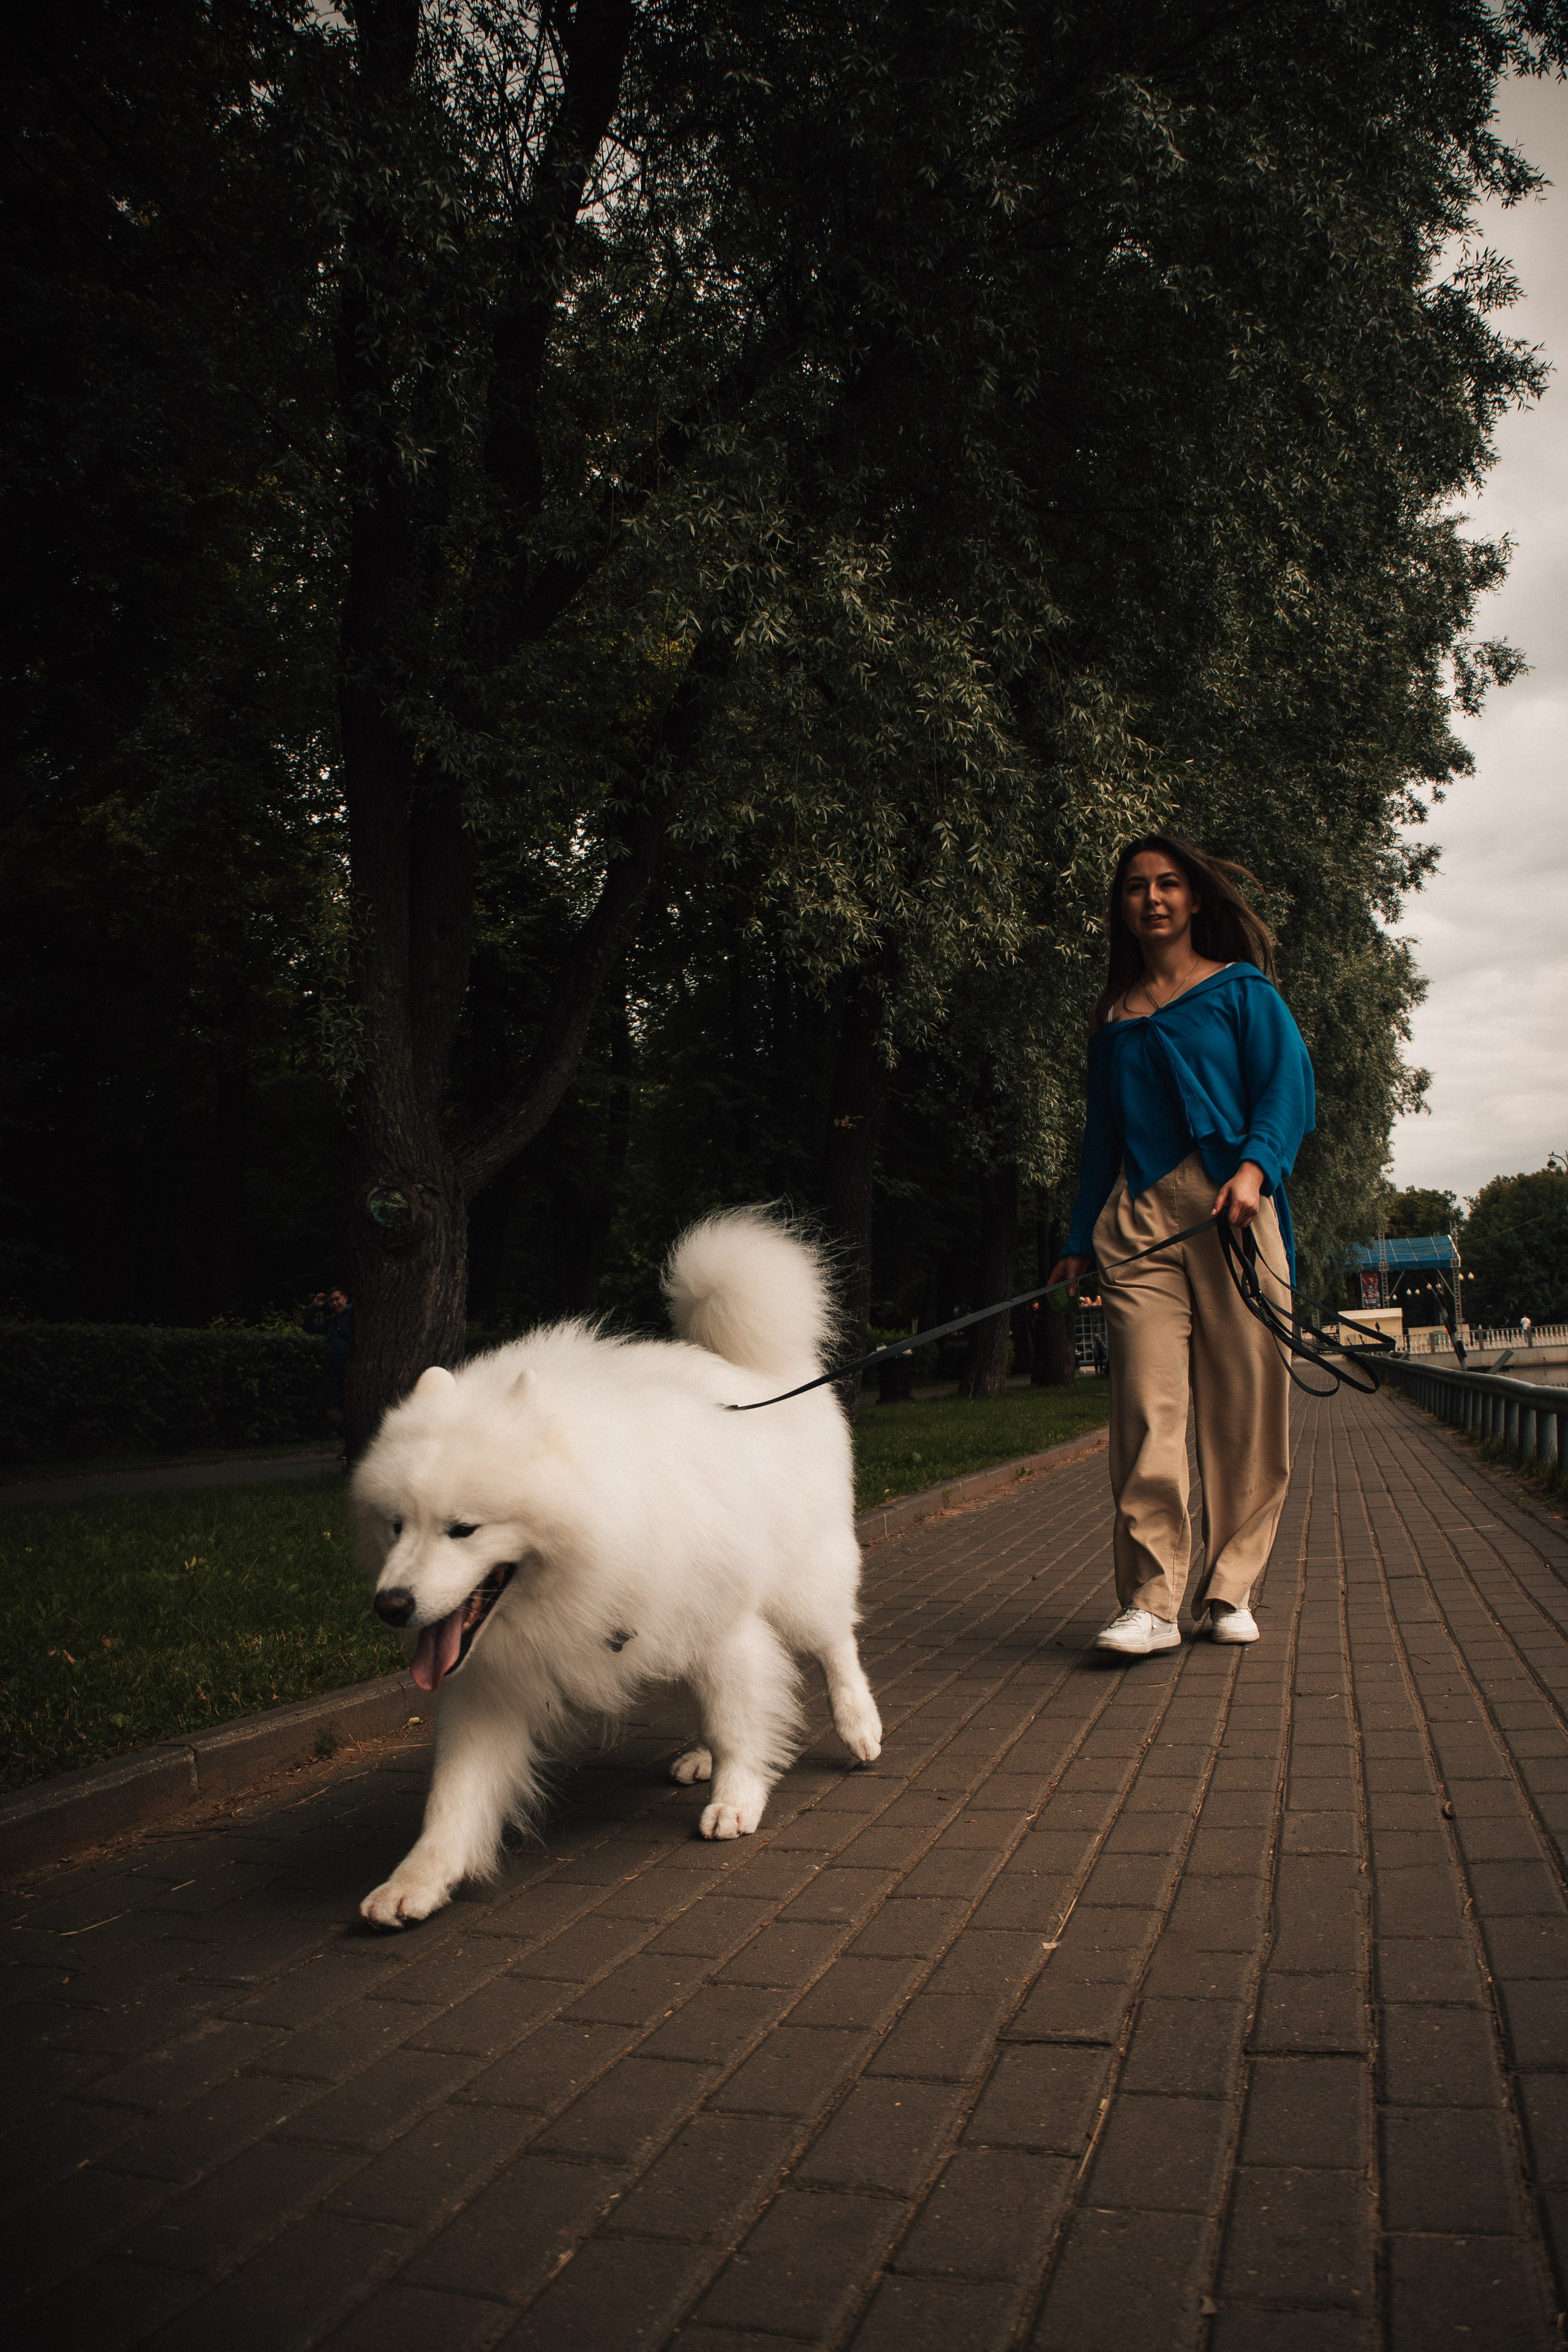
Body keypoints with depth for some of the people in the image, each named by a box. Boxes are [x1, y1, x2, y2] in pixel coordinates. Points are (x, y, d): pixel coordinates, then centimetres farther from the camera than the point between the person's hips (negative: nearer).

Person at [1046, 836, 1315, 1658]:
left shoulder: (1242, 990, 12)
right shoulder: (1114, 1019, 21)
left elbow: (1286, 1087, 2)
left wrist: (1255, 1166, -17)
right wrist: (1081, 1239, 19)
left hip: (1233, 1208, -2)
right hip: (1139, 1216, 2)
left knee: (1245, 1404, -2)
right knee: (1146, 1409, -9)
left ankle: (1230, 1590, 9)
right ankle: (1150, 1600, -10)